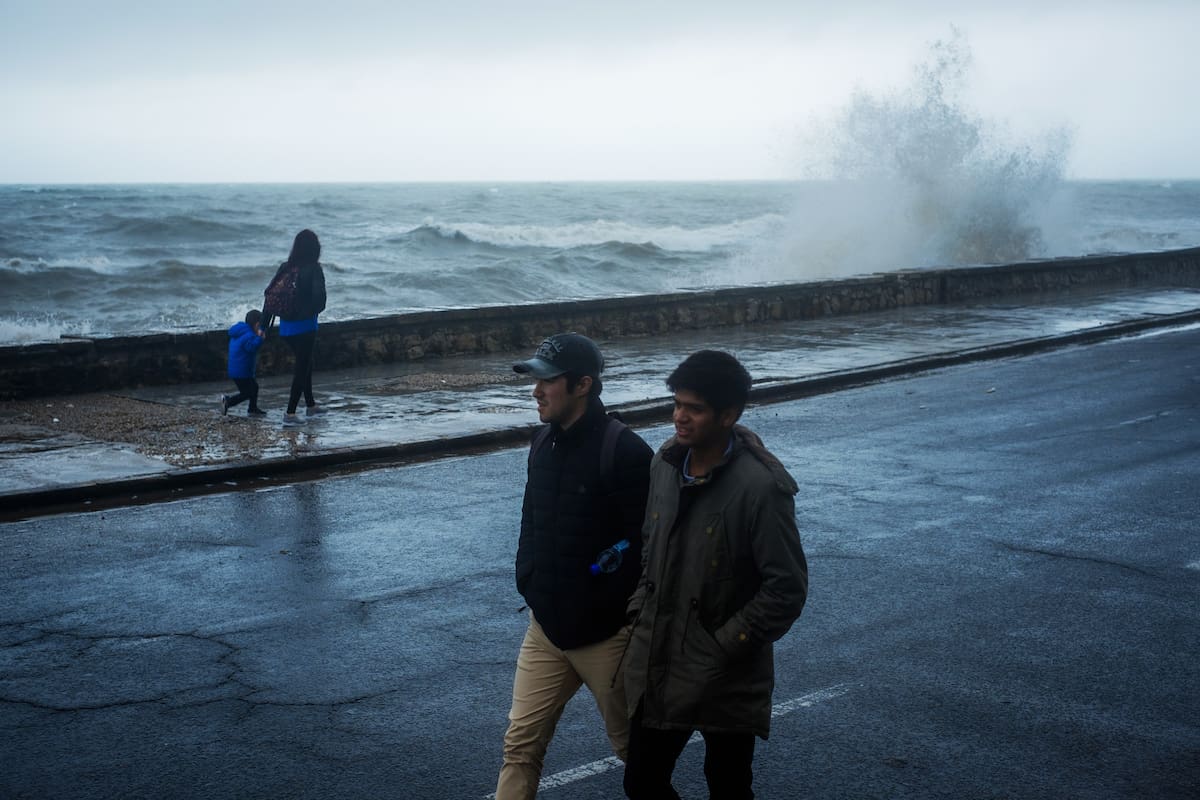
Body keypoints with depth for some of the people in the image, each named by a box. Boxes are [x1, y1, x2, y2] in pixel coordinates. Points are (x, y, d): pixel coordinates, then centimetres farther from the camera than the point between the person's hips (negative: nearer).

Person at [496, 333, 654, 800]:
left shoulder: (624, 451, -19)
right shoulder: (544, 442, 5)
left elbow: (649, 544, -20)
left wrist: (635, 625, -16)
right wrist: (527, 583, 7)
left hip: (606, 634, -6)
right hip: (546, 628, 6)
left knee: (634, 747, 13)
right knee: (521, 746, 6)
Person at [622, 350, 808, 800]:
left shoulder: (761, 487, -20)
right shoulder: (665, 463, 1)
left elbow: (787, 590, -18)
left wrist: (724, 648, -16)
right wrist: (640, 611, 7)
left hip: (726, 682, -6)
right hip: (657, 670, 6)